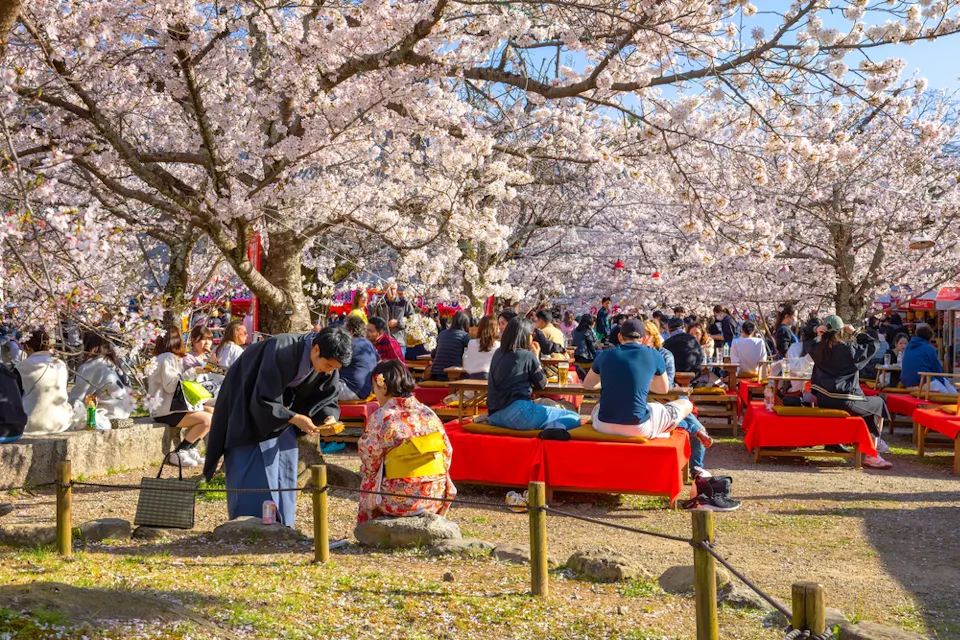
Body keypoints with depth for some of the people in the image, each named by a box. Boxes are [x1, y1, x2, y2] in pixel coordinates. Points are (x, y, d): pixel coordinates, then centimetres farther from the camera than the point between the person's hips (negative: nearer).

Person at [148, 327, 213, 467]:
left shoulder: (172, 358, 18)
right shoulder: (167, 358, -13)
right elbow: (170, 385, -23)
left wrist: (196, 371, 20)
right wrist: (192, 372, -20)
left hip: (172, 405, 11)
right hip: (164, 411, -11)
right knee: (207, 420, -22)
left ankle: (190, 449, 5)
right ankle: (178, 454, -13)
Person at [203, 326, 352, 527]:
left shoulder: (328, 363, -17)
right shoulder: (281, 352, -37)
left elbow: (327, 398, -4)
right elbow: (262, 402, -34)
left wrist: (329, 417, -24)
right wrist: (295, 418, -35)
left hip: (280, 412, 7)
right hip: (249, 412, -7)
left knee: (283, 475, 7)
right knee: (254, 480, -8)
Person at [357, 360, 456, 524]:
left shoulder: (379, 418, -12)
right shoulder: (429, 413, 2)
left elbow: (370, 466, -5)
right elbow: (447, 452, 6)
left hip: (398, 501, -4)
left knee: (367, 497, 25)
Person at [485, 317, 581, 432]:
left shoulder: (498, 353, 15)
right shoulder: (528, 356, -2)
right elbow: (542, 384, 9)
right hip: (518, 413, -7)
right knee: (574, 418, -6)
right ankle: (554, 429, -37)